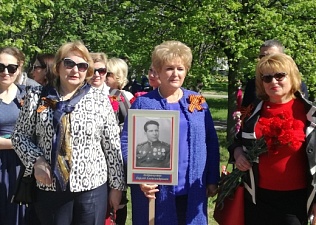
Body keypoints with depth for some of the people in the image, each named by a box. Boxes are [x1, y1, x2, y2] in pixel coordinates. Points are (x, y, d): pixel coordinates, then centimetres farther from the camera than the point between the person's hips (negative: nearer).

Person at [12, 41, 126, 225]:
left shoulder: (100, 99, -1)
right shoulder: (37, 97, 2)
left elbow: (112, 147, 1)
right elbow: (20, 135, 7)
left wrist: (117, 186, 3)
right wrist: (36, 160, -9)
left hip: (93, 188, -1)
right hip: (49, 189, 1)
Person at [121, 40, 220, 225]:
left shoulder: (198, 102, 6)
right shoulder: (143, 103, -2)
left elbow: (211, 142, 8)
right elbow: (126, 142, -3)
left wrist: (213, 180, 5)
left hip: (192, 191, 3)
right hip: (155, 191, -2)